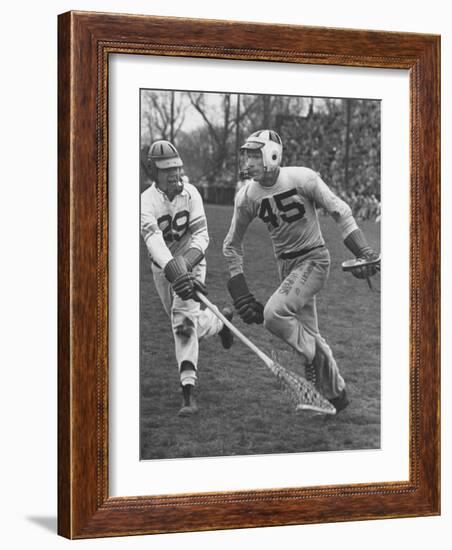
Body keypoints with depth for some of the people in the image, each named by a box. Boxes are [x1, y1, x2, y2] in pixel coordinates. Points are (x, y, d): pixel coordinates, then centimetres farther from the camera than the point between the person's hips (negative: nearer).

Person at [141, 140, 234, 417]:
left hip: (191, 262, -1)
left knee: (183, 319, -21)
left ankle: (189, 391, -22)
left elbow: (201, 235, -17)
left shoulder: (190, 193, -13)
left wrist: (186, 265, -35)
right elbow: (154, 241, -35)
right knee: (184, 324, 15)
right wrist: (175, 271, -51)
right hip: (162, 268, 2)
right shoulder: (147, 201, -20)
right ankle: (220, 321, 52)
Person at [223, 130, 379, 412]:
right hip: (286, 263, 6)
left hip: (314, 258, -5)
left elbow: (340, 211, -12)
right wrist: (239, 288, 0)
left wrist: (364, 252, -20)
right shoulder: (247, 196, -4)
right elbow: (232, 244, 8)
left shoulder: (302, 179, -17)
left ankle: (316, 357, -1)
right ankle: (336, 393, 25)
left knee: (274, 313, -24)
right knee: (307, 334, 9)